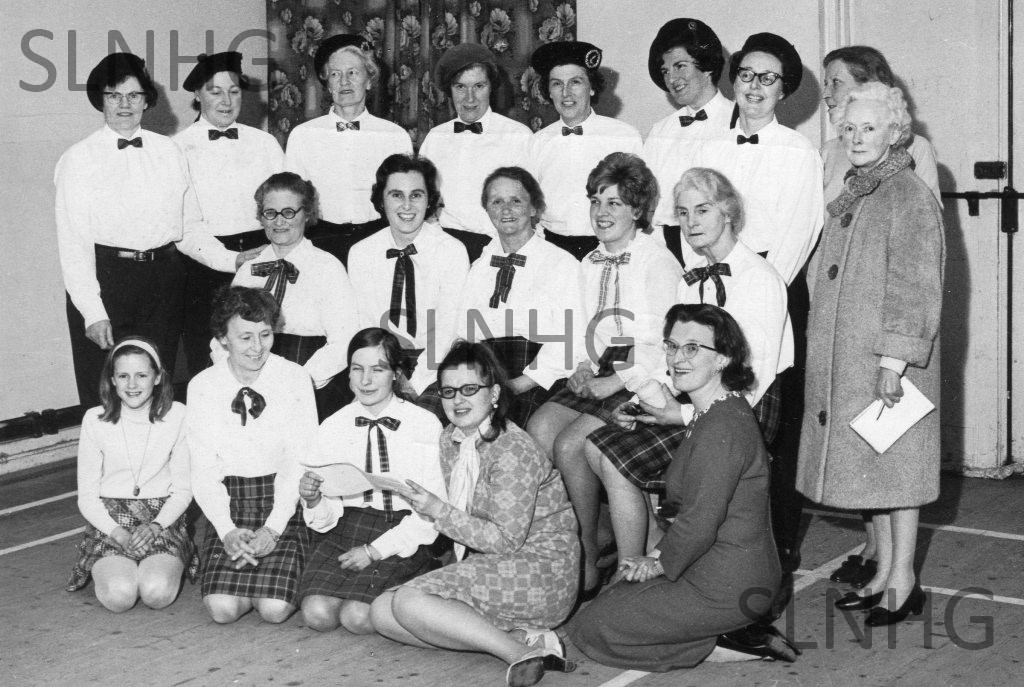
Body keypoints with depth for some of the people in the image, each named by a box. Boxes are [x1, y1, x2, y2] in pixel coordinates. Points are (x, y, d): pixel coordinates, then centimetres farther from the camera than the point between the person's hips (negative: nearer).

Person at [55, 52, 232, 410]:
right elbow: (73, 245, -5)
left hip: (164, 277, 3)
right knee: (105, 402, -1)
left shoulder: (169, 152, 11)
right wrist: (93, 311, -13)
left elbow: (189, 228, 13)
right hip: (104, 277, -3)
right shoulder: (79, 159, 0)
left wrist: (232, 260, -3)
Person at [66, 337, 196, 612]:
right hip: (110, 519, 0)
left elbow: (183, 490, 3)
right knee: (119, 596, -27)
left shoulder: (176, 416, -2)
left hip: (163, 518, 0)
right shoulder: (96, 420, -2)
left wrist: (155, 525, -14)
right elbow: (87, 496, 2)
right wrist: (118, 534, -14)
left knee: (158, 594, -27)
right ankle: (109, 568, 9)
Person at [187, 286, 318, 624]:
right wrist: (227, 531, -15)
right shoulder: (201, 387, 1)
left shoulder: (295, 379, -3)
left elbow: (299, 463, -4)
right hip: (227, 505, 1)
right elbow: (204, 471, 0)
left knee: (275, 609, -19)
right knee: (222, 608, -18)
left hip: (283, 505, -1)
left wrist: (272, 528, -15)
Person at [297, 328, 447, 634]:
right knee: (316, 614, -21)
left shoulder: (425, 425, -3)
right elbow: (326, 518, 7)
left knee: (357, 616, -24)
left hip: (402, 539, -3)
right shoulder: (331, 428, 7)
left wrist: (374, 551, -13)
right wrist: (312, 499, -17)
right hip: (346, 531, 3)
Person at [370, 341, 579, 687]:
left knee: (410, 602, -25)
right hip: (487, 566, 10)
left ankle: (519, 652, -24)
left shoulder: (512, 450, -16)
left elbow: (506, 539, -20)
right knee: (382, 612, -6)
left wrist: (438, 511, -19)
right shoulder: (449, 440, 9)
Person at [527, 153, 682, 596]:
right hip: (595, 378, 7)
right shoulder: (590, 264, 18)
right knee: (536, 431, -18)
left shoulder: (659, 262, -7)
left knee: (569, 444, -24)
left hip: (641, 384, -7)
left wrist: (615, 381, -15)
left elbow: (665, 344, -12)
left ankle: (588, 560, -8)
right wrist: (583, 367, 2)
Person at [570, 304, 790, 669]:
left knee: (590, 630, -3)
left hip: (728, 590, -10)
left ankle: (722, 648, -1)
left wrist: (659, 564, -8)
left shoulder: (722, 428, -24)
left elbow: (700, 522, -25)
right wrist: (659, 555, 5)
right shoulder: (711, 415, 11)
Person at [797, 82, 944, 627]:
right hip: (845, 358, 8)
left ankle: (904, 582, 9)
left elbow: (915, 287, -16)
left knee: (893, 462, -1)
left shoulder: (909, 197, -11)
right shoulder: (850, 196, 13)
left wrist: (894, 361, -20)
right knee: (866, 464, 13)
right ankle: (883, 571, 23)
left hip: (887, 358, -8)